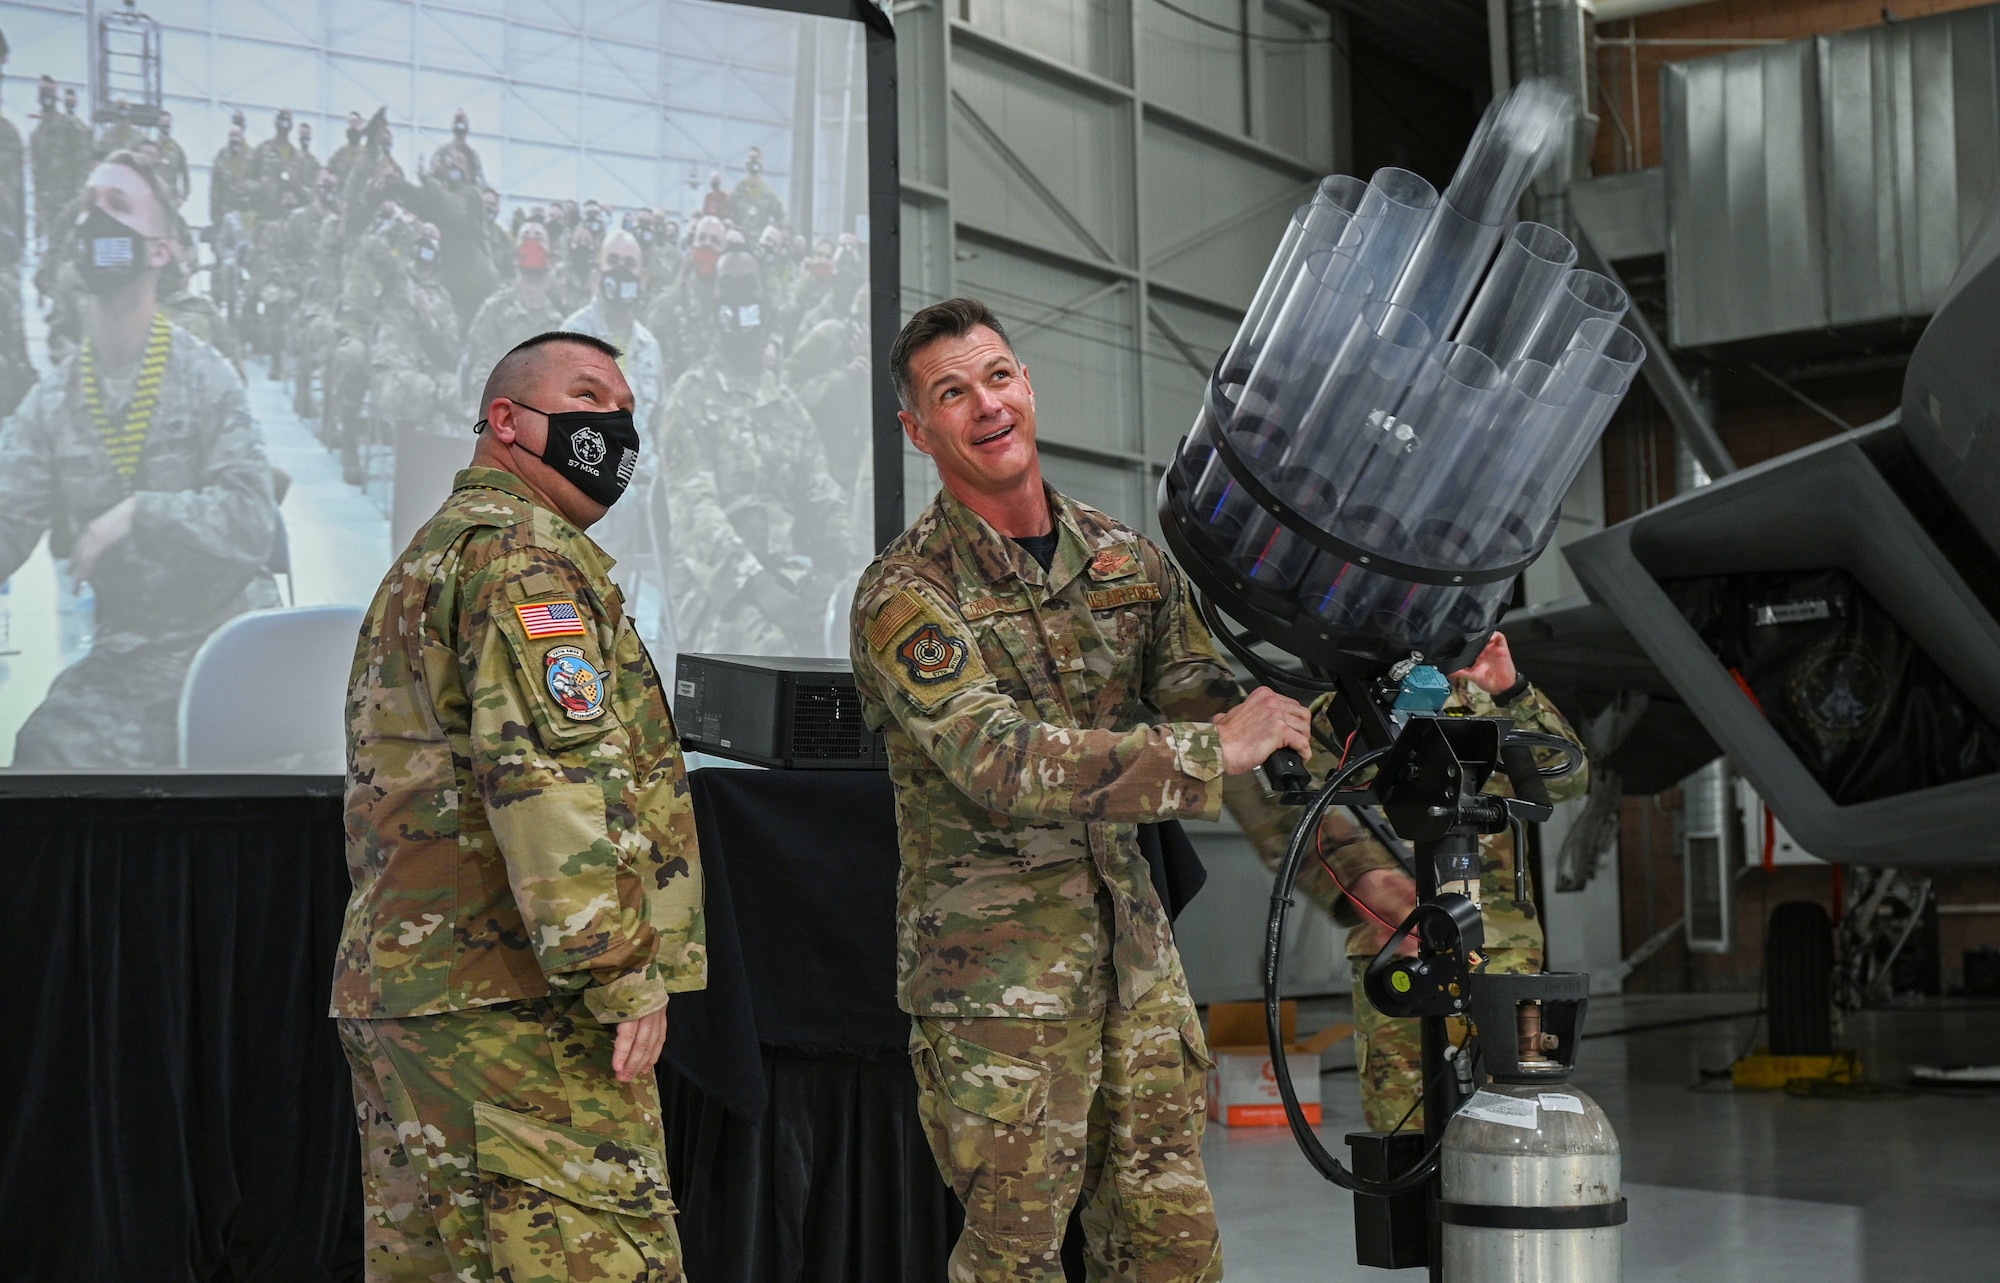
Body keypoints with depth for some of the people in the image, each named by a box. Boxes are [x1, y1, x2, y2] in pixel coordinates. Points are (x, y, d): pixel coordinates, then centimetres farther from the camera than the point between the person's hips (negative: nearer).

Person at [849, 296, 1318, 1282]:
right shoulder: (905, 594, -12)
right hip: (996, 968, -5)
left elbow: (1210, 700, 10)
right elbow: (1001, 760, -25)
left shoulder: (1125, 560, 8)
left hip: (1132, 942, 6)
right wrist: (1211, 752, -25)